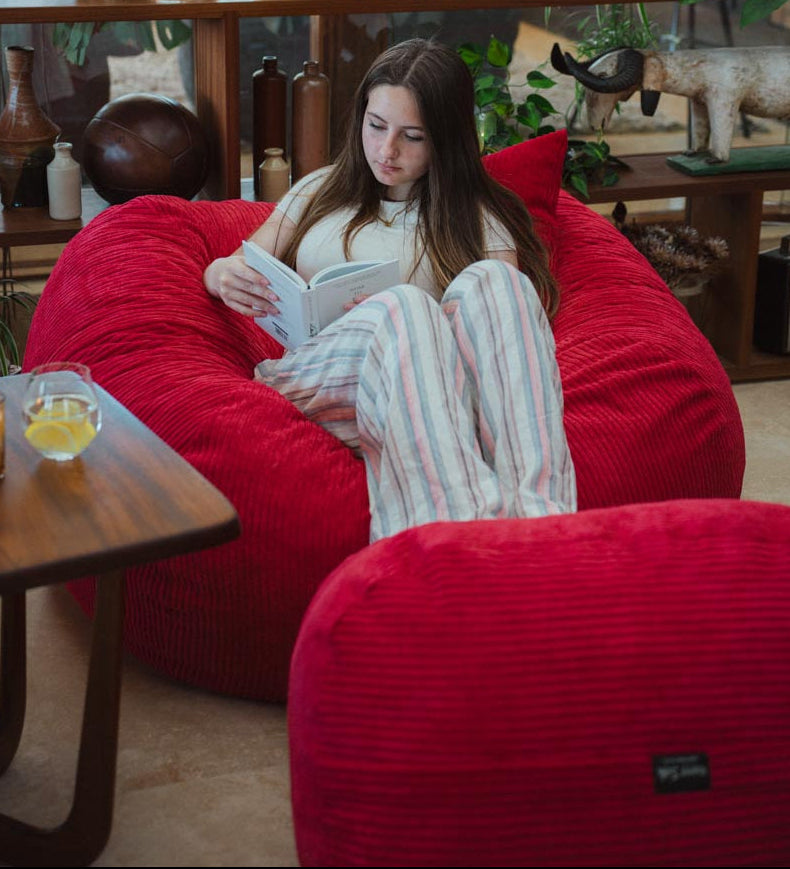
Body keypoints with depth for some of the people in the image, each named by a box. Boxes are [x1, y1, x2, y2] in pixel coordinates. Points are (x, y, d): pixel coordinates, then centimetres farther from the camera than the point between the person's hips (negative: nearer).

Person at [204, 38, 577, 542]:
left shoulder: (477, 220, 19)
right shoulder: (322, 190, 28)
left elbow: (503, 317, 1)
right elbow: (227, 272, 28)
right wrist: (227, 276, 1)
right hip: (312, 374, 1)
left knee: (491, 280, -32)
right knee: (403, 306, -35)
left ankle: (537, 512, -53)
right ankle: (465, 528, -61)